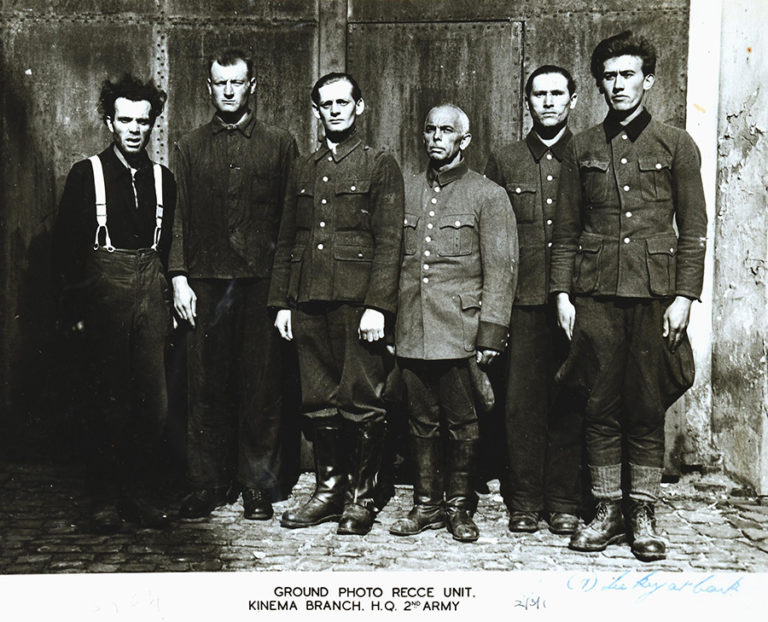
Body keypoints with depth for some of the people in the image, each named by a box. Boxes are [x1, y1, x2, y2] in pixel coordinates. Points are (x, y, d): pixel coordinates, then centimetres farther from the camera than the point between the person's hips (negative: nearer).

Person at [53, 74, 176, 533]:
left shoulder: (163, 179, 11)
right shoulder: (87, 175, 1)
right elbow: (67, 249, 0)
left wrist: (169, 298, 8)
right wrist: (76, 309, -5)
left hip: (152, 300, 3)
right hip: (106, 299, -3)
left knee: (155, 404, 2)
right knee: (108, 404, 3)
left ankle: (141, 496, 16)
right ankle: (106, 502, 15)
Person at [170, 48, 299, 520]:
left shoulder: (280, 145, 9)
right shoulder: (190, 148, 15)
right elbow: (179, 217, 11)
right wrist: (179, 277, 0)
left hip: (262, 281, -1)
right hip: (206, 284, 2)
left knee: (262, 388, 1)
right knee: (207, 388, 3)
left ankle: (258, 487, 11)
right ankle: (207, 486, 13)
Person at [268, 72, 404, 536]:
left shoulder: (381, 166, 4)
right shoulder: (304, 171, 18)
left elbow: (389, 241, -4)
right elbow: (286, 241, 18)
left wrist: (378, 305, -13)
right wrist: (281, 302, 10)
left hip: (357, 302, -5)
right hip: (309, 305, 5)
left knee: (362, 402, -2)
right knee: (319, 402, 9)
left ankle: (363, 498, 10)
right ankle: (330, 489, 20)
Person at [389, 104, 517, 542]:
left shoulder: (489, 195, 1)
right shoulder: (407, 191, 14)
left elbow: (501, 270, -4)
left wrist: (491, 334, -10)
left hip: (460, 332, -4)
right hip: (412, 332, 4)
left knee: (462, 424, 4)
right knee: (422, 421, 10)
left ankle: (461, 506, 18)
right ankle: (427, 504, 22)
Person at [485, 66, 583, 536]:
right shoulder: (504, 162, 12)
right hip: (523, 302, 1)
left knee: (569, 403, 3)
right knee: (522, 402, 2)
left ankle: (564, 502, 14)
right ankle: (524, 501, 13)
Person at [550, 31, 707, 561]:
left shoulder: (676, 145, 8)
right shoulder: (583, 149, 12)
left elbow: (694, 230, 4)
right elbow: (566, 231, 12)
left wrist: (685, 296, -4)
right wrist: (562, 293, 4)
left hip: (654, 294, -1)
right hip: (595, 296, 2)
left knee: (648, 409, 2)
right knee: (602, 408, 4)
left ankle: (644, 516, 13)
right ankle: (607, 512, 14)